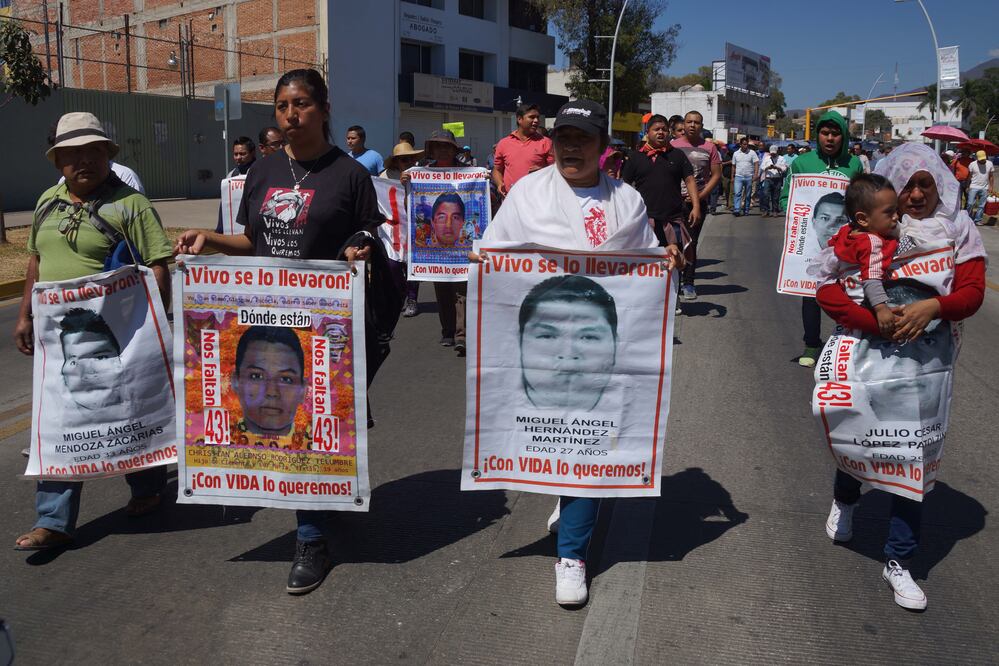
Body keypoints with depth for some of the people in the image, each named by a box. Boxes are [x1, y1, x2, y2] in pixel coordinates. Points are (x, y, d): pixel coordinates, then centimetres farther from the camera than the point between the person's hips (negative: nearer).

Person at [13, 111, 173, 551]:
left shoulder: (130, 204, -10)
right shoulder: (48, 202, 12)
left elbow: (157, 269, -14)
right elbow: (36, 260, 21)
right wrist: (25, 316, 18)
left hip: (110, 333, -6)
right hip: (56, 332, 6)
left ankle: (149, 485, 31)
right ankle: (55, 522, 17)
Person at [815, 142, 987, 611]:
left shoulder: (957, 228, 1)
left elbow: (972, 291, -6)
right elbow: (827, 289, -14)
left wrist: (933, 307, -27)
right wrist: (876, 322, -26)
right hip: (866, 352, -1)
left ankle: (898, 562, 17)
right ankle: (845, 500, 51)